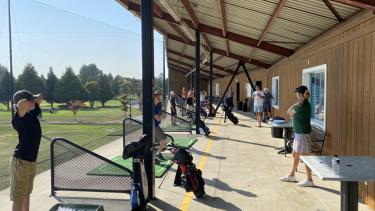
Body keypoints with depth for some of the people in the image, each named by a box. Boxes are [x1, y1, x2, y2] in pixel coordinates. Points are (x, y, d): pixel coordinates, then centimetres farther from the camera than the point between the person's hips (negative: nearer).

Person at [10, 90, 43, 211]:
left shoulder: (33, 113, 3)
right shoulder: (18, 119, -18)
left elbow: (40, 96, 18)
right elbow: (23, 103, -39)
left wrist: (33, 99, 2)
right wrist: (28, 101, -19)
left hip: (32, 161, 8)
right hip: (20, 161, -8)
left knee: (26, 194, 21)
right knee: (18, 197, 0)